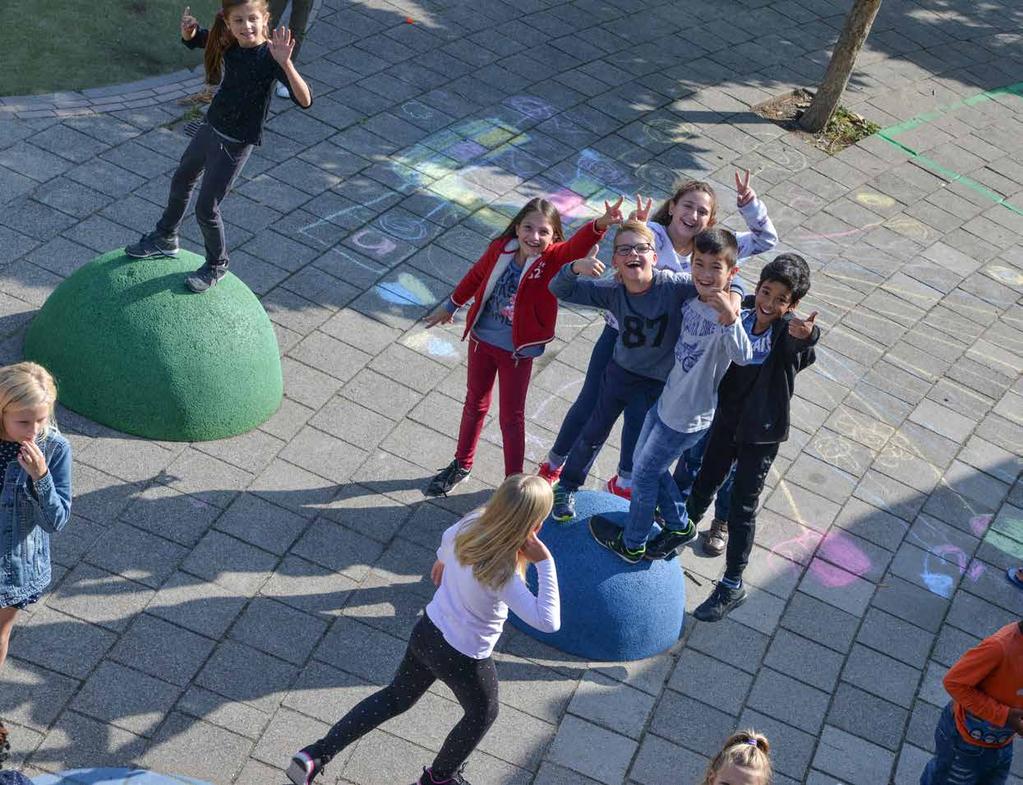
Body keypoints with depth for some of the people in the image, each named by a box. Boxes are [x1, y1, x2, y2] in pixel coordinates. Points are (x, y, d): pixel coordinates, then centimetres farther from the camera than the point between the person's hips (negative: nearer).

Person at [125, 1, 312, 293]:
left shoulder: (269, 56, -27)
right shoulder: (227, 42, -8)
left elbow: (305, 101, -38)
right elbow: (191, 40, 12)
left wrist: (285, 62, -52)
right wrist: (188, 29, -12)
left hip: (235, 144, -7)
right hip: (210, 127, 7)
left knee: (206, 208, 2)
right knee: (181, 182, 26)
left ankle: (217, 266, 29)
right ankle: (165, 239, 50)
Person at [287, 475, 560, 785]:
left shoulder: (470, 524, -15)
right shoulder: (501, 574, -36)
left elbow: (447, 539, 9)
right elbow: (548, 622, -38)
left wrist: (442, 561, 32)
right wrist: (545, 562, -35)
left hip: (427, 631, 6)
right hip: (464, 659, -6)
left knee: (396, 697, 26)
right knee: (483, 714, 26)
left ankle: (316, 754, 21)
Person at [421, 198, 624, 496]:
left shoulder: (553, 258, -21)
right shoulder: (500, 249, -12)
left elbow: (579, 245, -42)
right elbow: (476, 276, 7)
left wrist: (600, 224, -64)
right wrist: (450, 306, 20)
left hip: (518, 351, -3)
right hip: (481, 339, 4)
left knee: (512, 417, 8)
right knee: (475, 404, 22)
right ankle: (461, 464, 42)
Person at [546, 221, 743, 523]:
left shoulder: (673, 285, -28)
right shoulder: (613, 291, -19)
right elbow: (560, 290, -14)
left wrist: (732, 300, -47)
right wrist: (576, 267, -35)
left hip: (659, 384, -2)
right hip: (620, 371, 2)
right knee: (593, 433, 17)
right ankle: (567, 487, 42)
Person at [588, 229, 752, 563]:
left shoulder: (727, 315, -29)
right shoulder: (690, 299, -5)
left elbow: (743, 356, -46)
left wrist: (729, 317, -62)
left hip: (687, 417, -8)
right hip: (666, 399, 8)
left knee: (644, 474, 10)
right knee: (642, 462, 24)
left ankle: (631, 544, 35)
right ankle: (679, 526, 44)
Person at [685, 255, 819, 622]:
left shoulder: (788, 331, -22)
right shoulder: (740, 320, -10)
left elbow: (800, 343, -47)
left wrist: (806, 334, -68)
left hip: (762, 432, -4)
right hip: (727, 420, 4)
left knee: (742, 506, 4)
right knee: (704, 484, 22)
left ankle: (732, 585, 19)